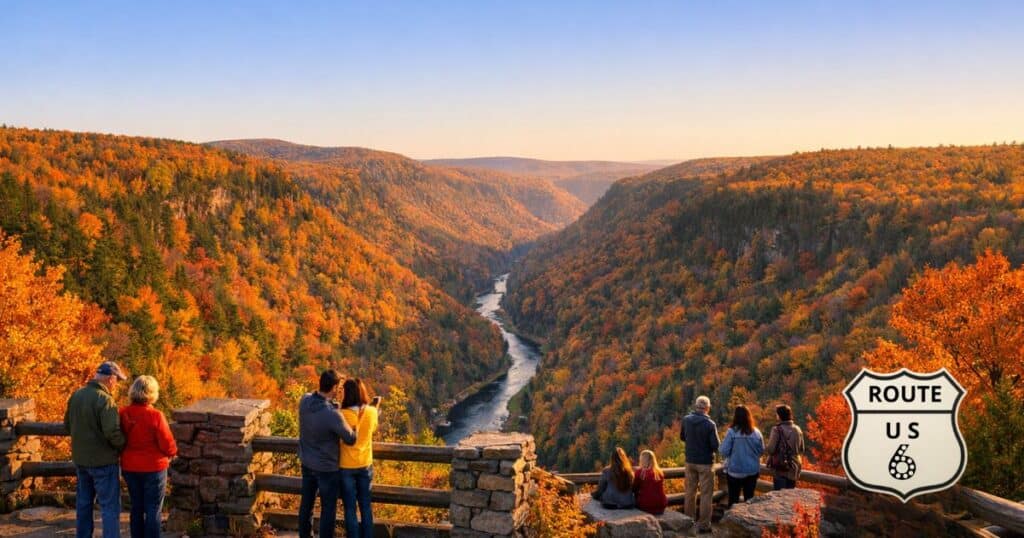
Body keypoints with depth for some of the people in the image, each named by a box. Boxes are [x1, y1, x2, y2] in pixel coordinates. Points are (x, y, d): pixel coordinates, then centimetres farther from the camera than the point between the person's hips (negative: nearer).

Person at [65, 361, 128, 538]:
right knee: (110, 506, -1)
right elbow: (112, 432, -26)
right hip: (103, 461, -8)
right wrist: (123, 444, -8)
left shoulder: (76, 395, 3)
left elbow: (67, 424, 14)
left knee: (83, 503, 19)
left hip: (80, 459, 8)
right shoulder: (105, 399, -20)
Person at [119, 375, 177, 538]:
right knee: (153, 510, 4)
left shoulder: (123, 414, -6)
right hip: (153, 469, -5)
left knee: (136, 508, 17)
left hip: (130, 468, 5)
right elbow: (168, 444, -16)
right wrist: (172, 453, 5)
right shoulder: (155, 416, -20)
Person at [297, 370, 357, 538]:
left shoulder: (305, 401, -14)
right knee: (328, 508, 11)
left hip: (307, 463, 7)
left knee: (306, 502, 23)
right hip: (327, 468, -7)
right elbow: (351, 439, -19)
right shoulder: (332, 415, -33)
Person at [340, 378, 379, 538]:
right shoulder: (371, 412, -9)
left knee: (350, 508, 10)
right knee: (365, 506, 17)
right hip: (365, 465, 3)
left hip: (346, 466, -3)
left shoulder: (342, 414, -20)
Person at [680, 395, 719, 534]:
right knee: (706, 494, 4)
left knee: (690, 491, 16)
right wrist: (708, 443, 4)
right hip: (705, 462, -4)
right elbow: (716, 446, -16)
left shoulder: (686, 420, -5)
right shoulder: (710, 424, -19)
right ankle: (703, 524, 4)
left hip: (690, 461, 5)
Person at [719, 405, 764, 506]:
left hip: (735, 471, -2)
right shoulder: (756, 432, -7)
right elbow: (761, 451, 5)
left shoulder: (732, 432, -16)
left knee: (733, 498, 10)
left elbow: (724, 452, -14)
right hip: (752, 471, 2)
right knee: (749, 497, 13)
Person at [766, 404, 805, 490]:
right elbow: (801, 449, 12)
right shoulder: (798, 429, 5)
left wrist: (765, 448, 5)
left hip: (781, 467, -6)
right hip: (794, 467, 6)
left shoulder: (777, 430, -14)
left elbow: (771, 449, -15)